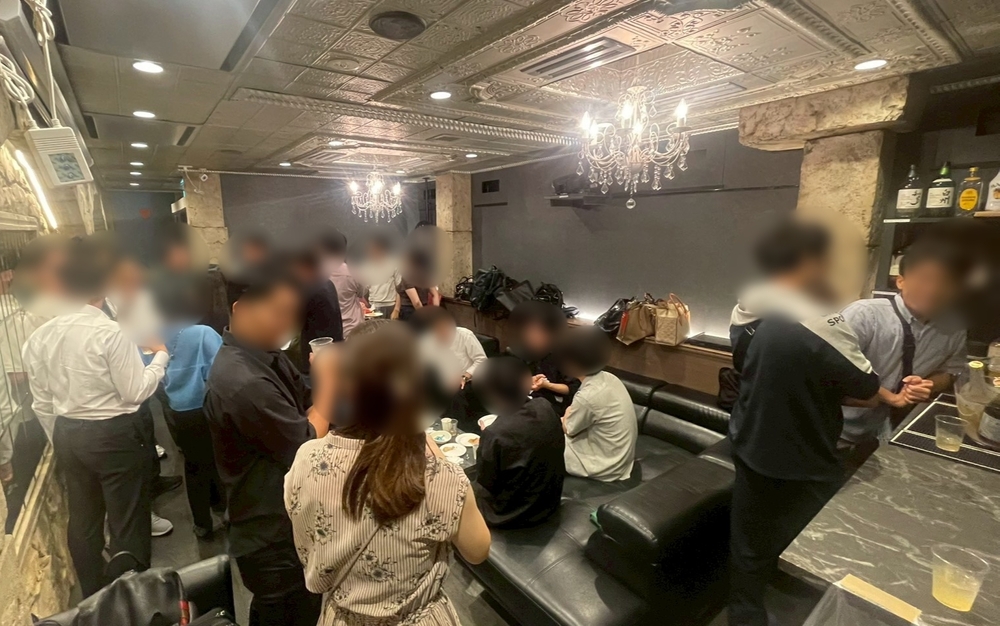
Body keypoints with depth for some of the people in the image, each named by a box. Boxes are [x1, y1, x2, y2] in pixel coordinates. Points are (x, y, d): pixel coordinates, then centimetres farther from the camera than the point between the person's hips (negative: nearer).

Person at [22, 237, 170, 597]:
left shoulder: (41, 335, 0)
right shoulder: (109, 332, -22)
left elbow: (42, 402, 8)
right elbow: (136, 392, -18)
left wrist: (62, 439, 19)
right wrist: (161, 357, -5)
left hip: (67, 434, 7)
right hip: (113, 435, -7)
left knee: (83, 519, 22)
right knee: (128, 522, 8)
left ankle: (92, 598, 40)